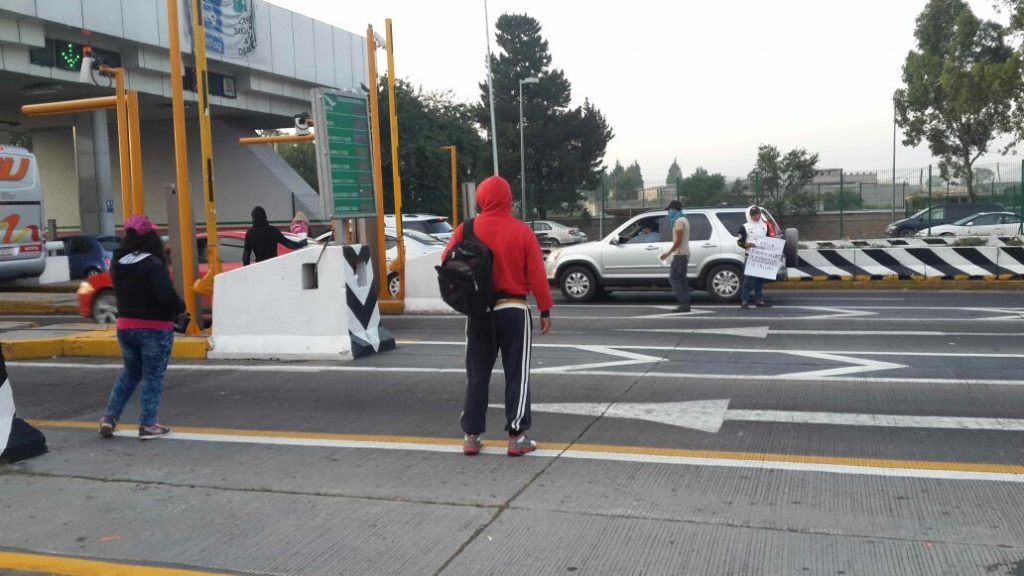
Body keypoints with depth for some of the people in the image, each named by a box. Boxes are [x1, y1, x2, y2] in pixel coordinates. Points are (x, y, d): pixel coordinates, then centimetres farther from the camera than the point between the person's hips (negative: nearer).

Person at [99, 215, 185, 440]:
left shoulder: (118, 265, 4)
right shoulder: (153, 265, -20)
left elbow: (121, 292, 14)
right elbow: (167, 296, -26)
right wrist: (181, 307, -8)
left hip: (125, 326, 7)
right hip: (155, 328, -6)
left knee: (130, 373, 22)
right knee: (153, 376, 6)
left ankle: (109, 418, 18)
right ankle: (147, 425, 9)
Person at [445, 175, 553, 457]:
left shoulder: (466, 230, -4)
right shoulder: (522, 231, -8)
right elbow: (537, 275, -8)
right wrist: (545, 310, -1)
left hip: (478, 312, 2)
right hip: (513, 310, -2)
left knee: (477, 375, 12)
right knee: (516, 375, 6)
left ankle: (471, 436, 14)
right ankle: (517, 436, 5)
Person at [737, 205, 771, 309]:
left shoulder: (765, 226, 16)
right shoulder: (745, 227, -1)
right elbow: (739, 241, -2)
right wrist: (747, 245, -22)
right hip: (750, 256, -5)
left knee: (760, 279, 9)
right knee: (748, 279, -11)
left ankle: (759, 300, 16)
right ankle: (744, 301, -9)